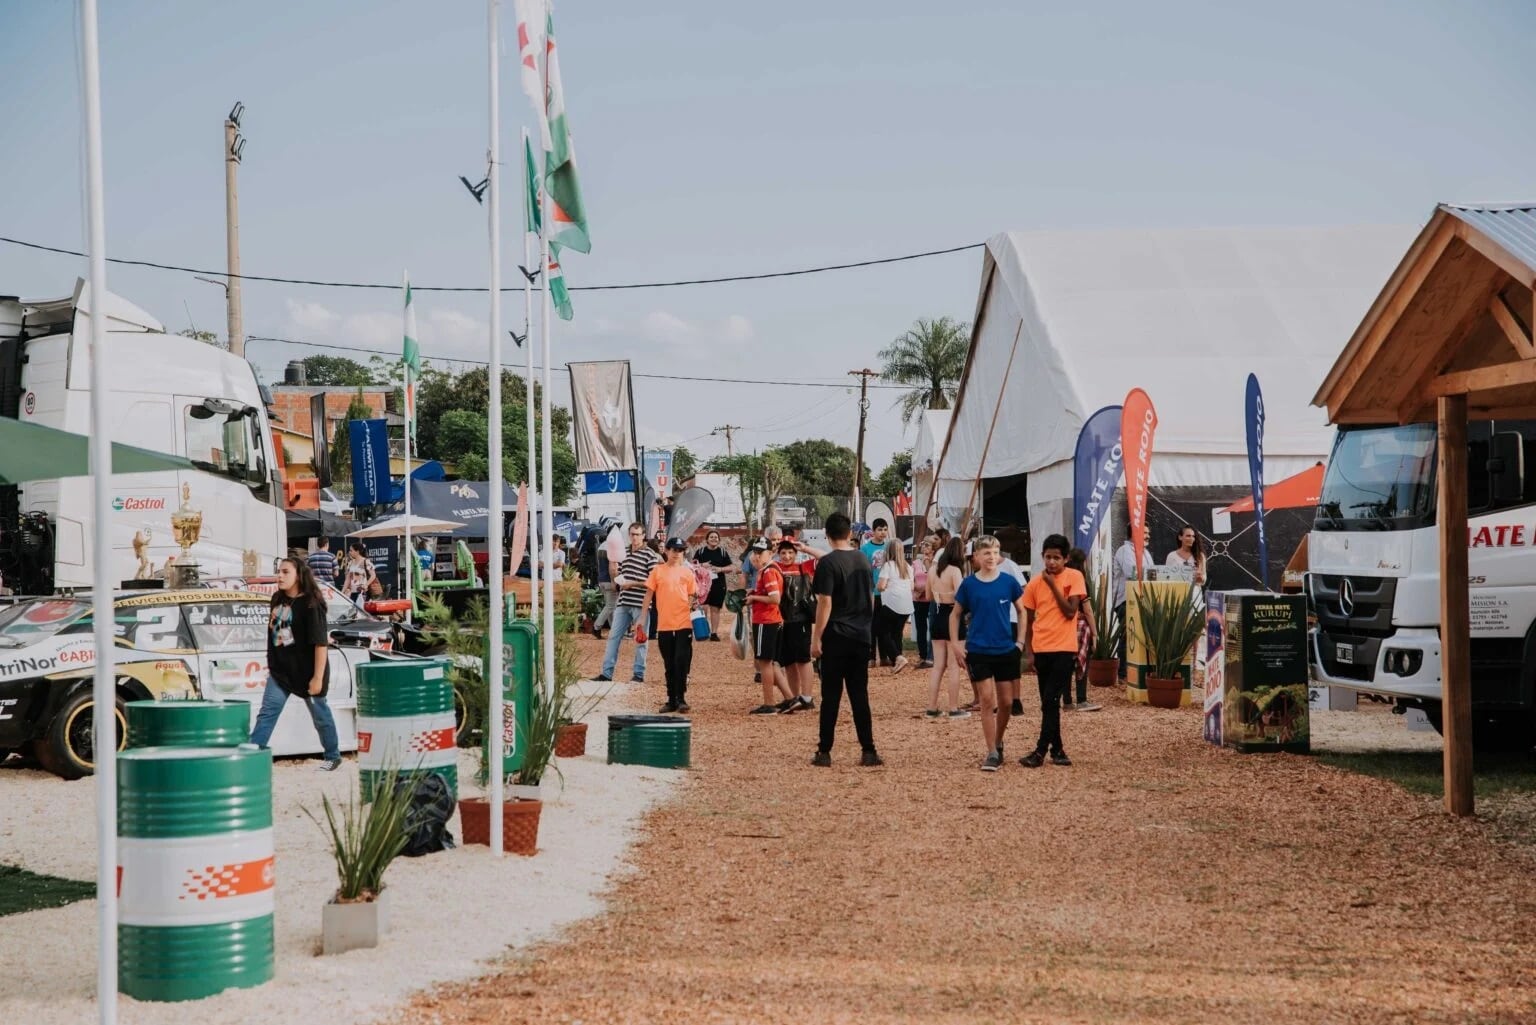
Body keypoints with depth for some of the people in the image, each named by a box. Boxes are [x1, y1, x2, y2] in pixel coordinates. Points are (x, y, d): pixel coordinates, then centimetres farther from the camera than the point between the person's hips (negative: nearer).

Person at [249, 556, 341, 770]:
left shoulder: (311, 605, -18)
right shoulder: (278, 599, 4)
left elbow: (321, 643, -20)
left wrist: (318, 678, -22)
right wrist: (271, 665, 19)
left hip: (306, 671, -6)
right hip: (280, 670, 6)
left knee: (320, 715, 10)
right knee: (267, 711, -5)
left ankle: (332, 757, 27)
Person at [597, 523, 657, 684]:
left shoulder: (649, 554, -5)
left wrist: (633, 583, -15)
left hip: (640, 603, -6)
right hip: (623, 602, 6)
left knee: (640, 639, 2)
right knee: (614, 636, 5)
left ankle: (639, 675, 9)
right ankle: (606, 673, 8)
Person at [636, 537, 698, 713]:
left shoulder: (687, 572, 7)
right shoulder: (658, 571, 6)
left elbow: (692, 596, 10)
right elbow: (648, 595, 6)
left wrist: (694, 602, -12)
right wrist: (642, 619, 1)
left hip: (683, 624, -1)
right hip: (664, 625, 1)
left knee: (682, 662, -7)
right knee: (669, 665, 9)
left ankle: (681, 698, 0)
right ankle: (672, 700, 15)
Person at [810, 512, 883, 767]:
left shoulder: (828, 563, -11)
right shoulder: (864, 560, 8)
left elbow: (825, 603, -15)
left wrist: (816, 638, -12)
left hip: (836, 637, -5)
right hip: (861, 636, 5)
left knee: (831, 695, 0)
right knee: (860, 695, 7)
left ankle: (824, 752, 2)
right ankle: (868, 751, 3)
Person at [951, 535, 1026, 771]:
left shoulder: (1008, 582, -2)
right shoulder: (969, 584, -3)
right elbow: (955, 614, 7)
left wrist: (1020, 641, 4)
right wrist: (956, 645, 0)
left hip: (1006, 651, 1)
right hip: (978, 651, -1)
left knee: (1006, 702, 7)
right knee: (987, 701, -5)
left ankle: (998, 743, 29)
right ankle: (992, 753, -1)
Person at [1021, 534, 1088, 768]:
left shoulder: (1074, 577, -4)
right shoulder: (1035, 584, 5)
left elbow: (1070, 612, -13)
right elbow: (1029, 620, 10)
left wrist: (1053, 585, -12)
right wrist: (1028, 652, 5)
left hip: (1064, 649, -4)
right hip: (1041, 650, 4)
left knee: (1051, 701, -8)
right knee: (1049, 703, 10)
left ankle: (1041, 751, -5)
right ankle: (1057, 749, 19)